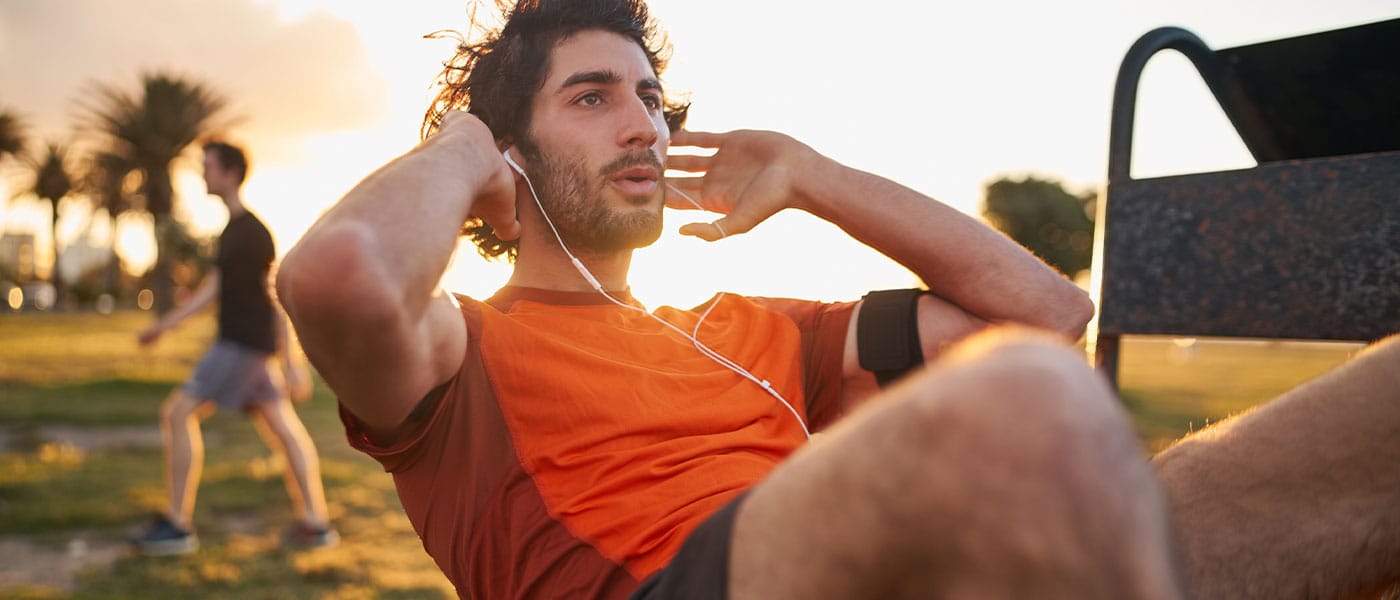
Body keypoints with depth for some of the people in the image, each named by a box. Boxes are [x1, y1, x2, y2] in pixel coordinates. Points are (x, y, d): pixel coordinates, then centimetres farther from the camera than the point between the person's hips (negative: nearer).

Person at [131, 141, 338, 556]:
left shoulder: (253, 231, -12)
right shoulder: (233, 230, 18)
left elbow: (276, 296, -15)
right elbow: (213, 287, 21)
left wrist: (291, 363, -16)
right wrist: (164, 325, 16)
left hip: (245, 345, -10)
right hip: (237, 344, 10)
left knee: (178, 413, -8)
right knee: (283, 429, 8)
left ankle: (177, 525, -4)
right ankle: (316, 523, 12)